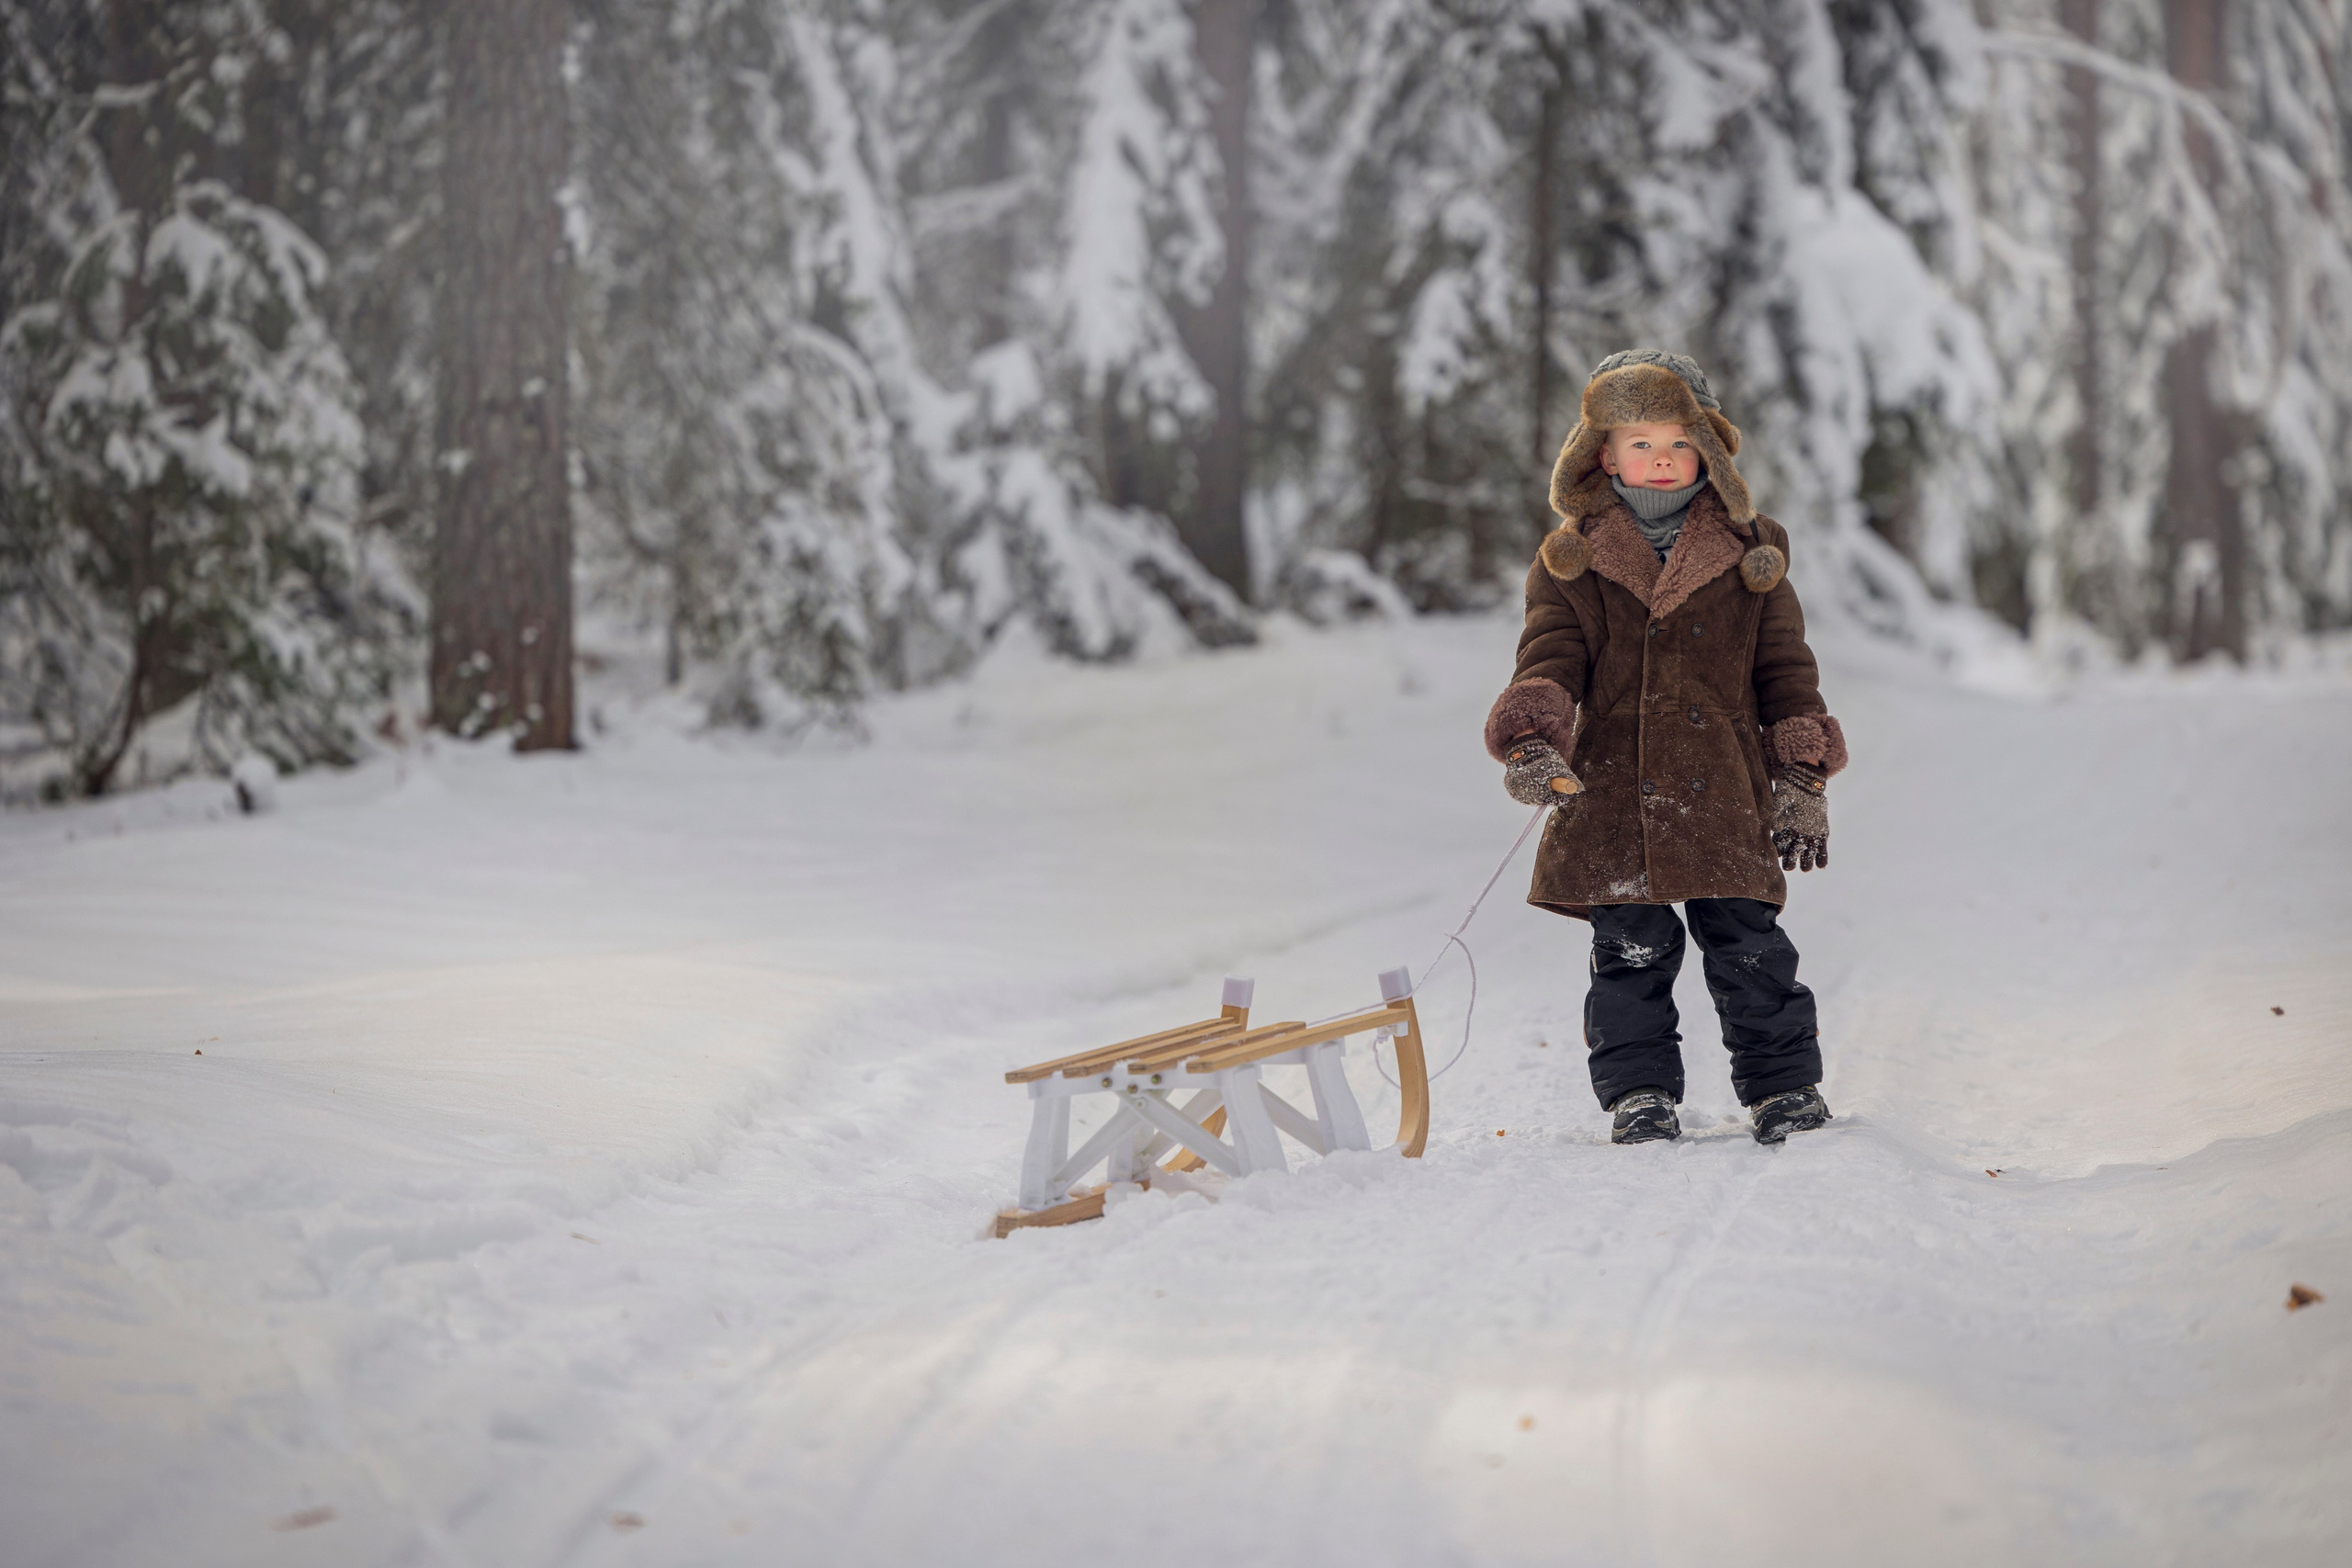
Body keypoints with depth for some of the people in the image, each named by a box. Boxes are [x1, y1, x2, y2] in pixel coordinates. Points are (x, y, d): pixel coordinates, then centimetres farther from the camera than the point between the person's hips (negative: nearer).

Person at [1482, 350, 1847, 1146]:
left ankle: (1784, 1086, 14)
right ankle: (1639, 1092, 14)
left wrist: (1802, 779, 5)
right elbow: (1550, 658, -1)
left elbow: (1785, 670, 11)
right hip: (1613, 791, 0)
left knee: (1750, 948, 0)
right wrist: (1533, 739, -21)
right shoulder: (1570, 558, 7)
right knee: (1631, 952, 1)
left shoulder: (1749, 553, 9)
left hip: (1724, 790, 0)